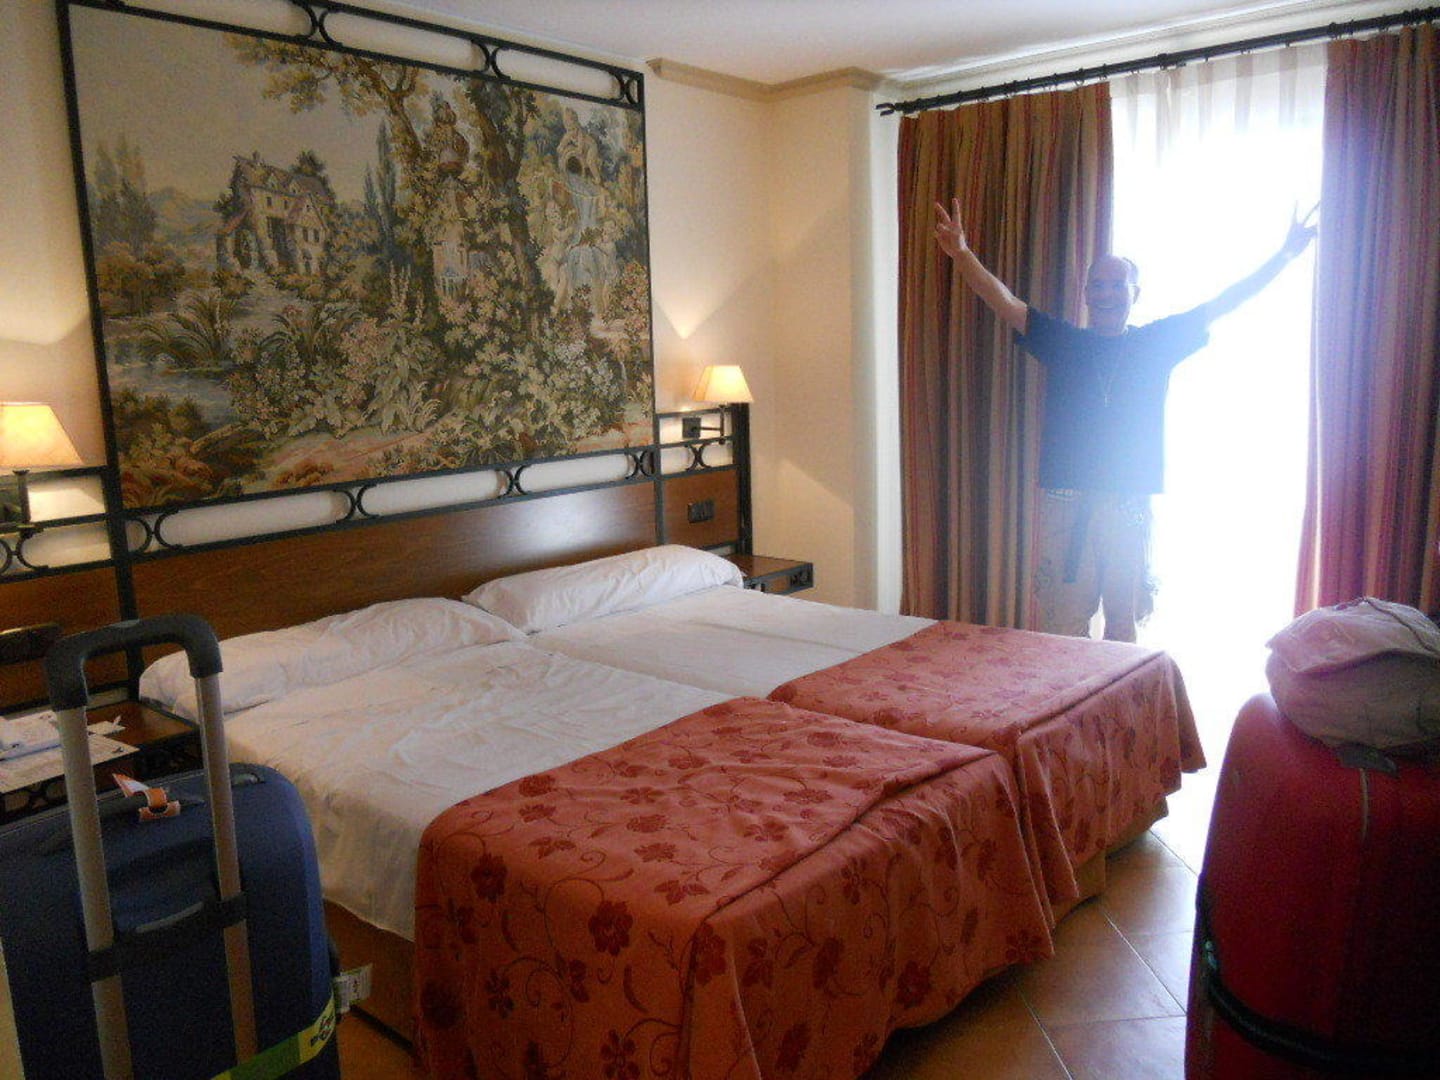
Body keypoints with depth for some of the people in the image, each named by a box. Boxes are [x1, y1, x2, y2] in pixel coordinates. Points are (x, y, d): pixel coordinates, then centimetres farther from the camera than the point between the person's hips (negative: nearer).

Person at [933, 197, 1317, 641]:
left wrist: (1285, 254, 6)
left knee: (1124, 619, 9)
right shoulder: (1062, 342, 5)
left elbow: (1223, 302, 10)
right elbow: (1005, 301, -5)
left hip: (1131, 504, 2)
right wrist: (962, 254, -19)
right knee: (1064, 624, 0)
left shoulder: (1158, 342, 9)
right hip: (1066, 502, -1)